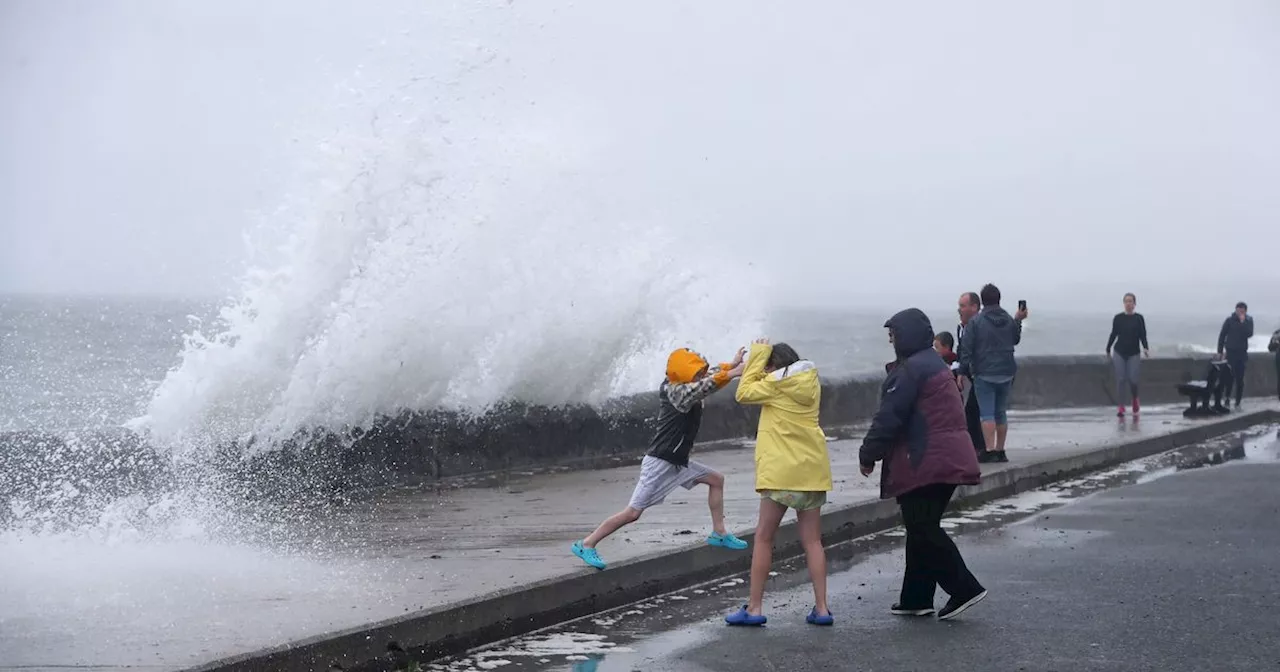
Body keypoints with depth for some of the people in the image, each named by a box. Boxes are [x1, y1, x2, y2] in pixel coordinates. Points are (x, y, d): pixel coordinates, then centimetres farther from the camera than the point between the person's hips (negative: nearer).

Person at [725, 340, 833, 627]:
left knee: (763, 538, 3)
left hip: (782, 471, -6)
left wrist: (758, 356, 3)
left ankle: (754, 607, 3)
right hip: (813, 470, 6)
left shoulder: (776, 384, -9)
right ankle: (821, 608, 3)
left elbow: (744, 393, 0)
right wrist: (761, 358, 12)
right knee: (812, 540, 7)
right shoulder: (811, 383, 11)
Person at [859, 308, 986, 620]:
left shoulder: (911, 370, -14)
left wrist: (868, 454, -7)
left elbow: (889, 418, -17)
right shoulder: (935, 364, 19)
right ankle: (916, 598, 18)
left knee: (923, 530, -7)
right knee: (923, 528, 14)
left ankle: (965, 588, -10)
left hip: (926, 463, -10)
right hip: (948, 460, 10)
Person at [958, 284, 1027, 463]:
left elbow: (966, 349, -12)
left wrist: (963, 372, -9)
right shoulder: (1009, 320, 5)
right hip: (1006, 374, 5)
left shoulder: (975, 322, -9)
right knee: (1001, 413, 13)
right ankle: (1000, 451, 16)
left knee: (987, 413, -5)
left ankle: (990, 451, -12)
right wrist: (1018, 321, 34)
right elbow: (1015, 340, 24)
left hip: (984, 374, -5)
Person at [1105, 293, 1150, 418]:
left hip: (1134, 353, -1)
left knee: (1133, 379, -9)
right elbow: (1113, 334, 11)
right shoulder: (1118, 318, 3)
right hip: (1119, 352, 1)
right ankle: (1121, 407, 0)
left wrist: (1145, 348, -20)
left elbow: (1142, 335, -4)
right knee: (1120, 379, -4)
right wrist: (1108, 349, 16)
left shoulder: (1139, 318, 0)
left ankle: (1135, 400, 22)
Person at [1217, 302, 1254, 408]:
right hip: (1231, 351, -2)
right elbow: (1222, 335, 1)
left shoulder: (1249, 320, 3)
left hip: (1242, 352, 2)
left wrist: (1243, 322, -19)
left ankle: (1238, 402, 8)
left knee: (1240, 379, 3)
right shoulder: (1230, 320, -2)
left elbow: (1249, 334, -12)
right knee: (1230, 376, -13)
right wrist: (1220, 351, -1)